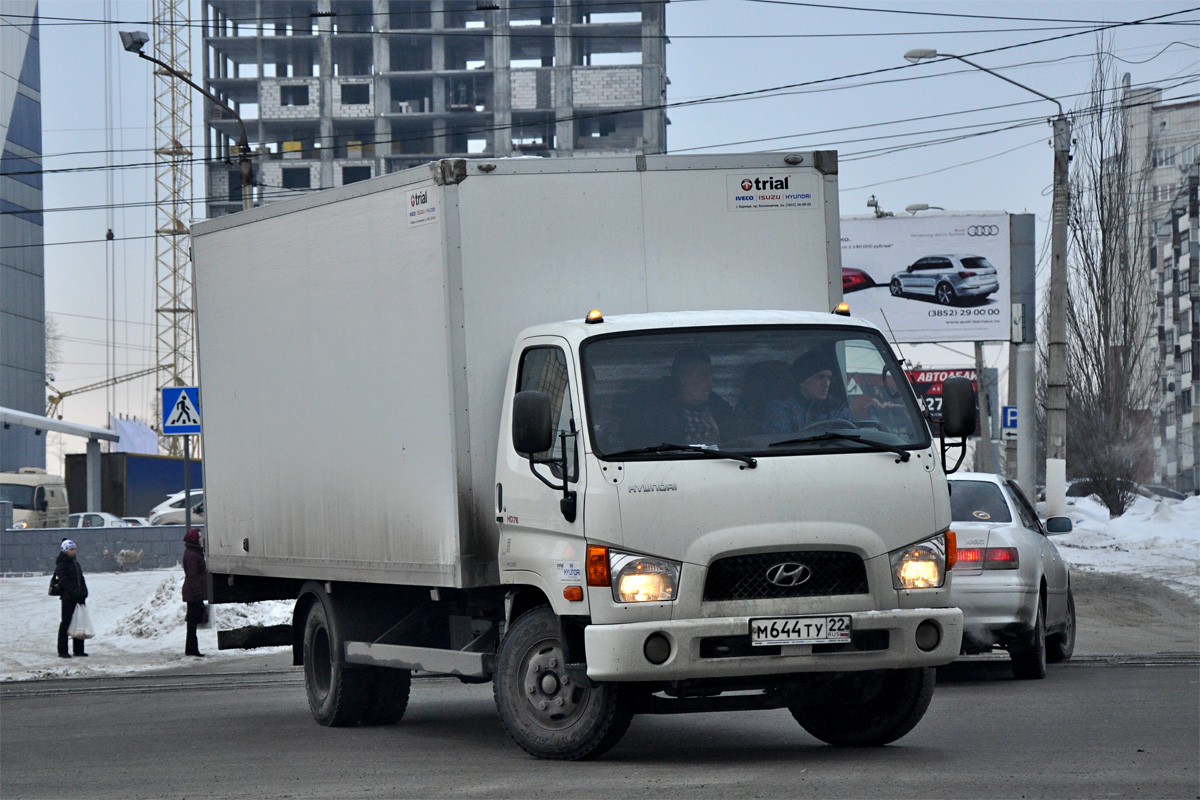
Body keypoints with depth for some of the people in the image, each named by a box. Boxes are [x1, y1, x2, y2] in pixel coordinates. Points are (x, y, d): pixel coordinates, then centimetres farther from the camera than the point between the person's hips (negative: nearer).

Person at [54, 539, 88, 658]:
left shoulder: (75, 562, 18)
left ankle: (78, 650, 14)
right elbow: (64, 581, -15)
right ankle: (62, 651, -1)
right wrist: (74, 592, -20)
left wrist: (83, 594, 7)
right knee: (66, 622, -5)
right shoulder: (61, 564, -7)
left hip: (77, 597, 8)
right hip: (68, 597, -8)